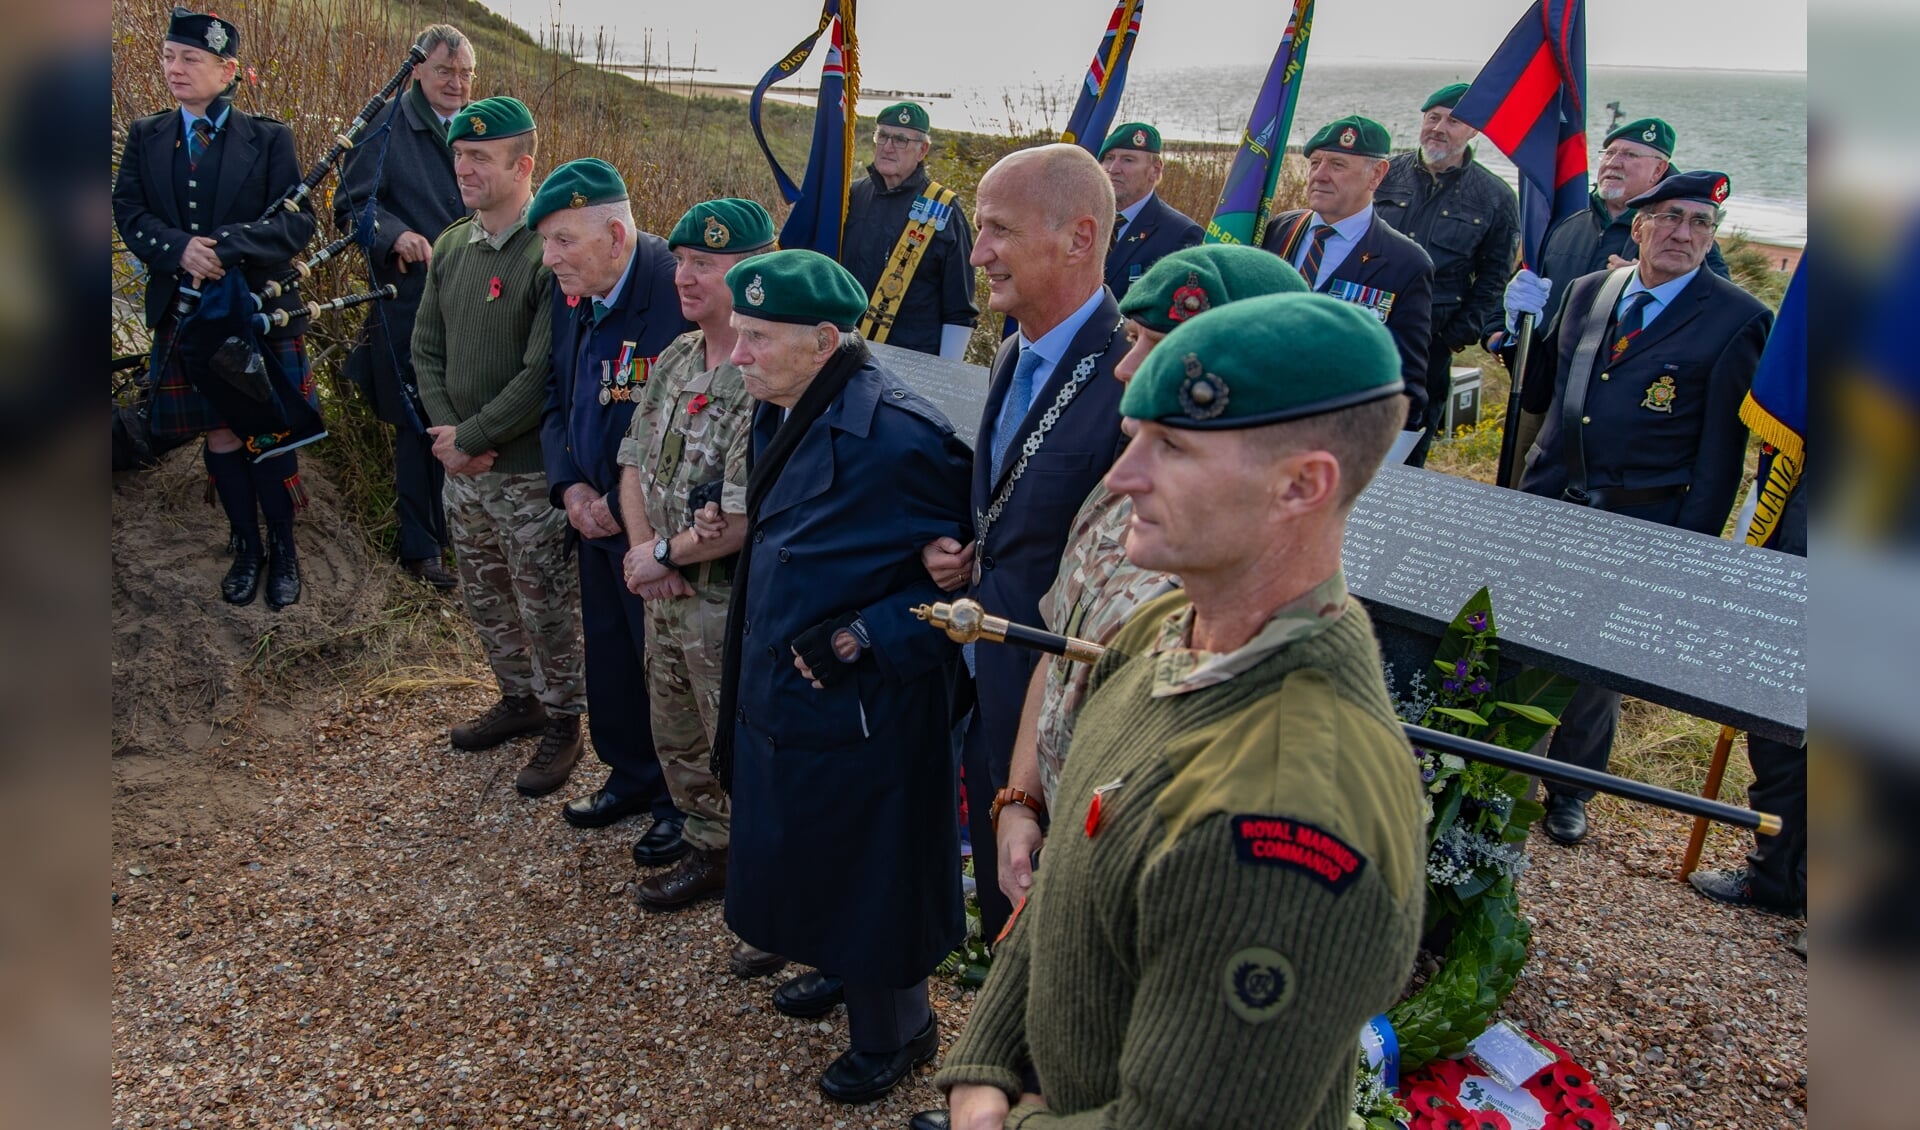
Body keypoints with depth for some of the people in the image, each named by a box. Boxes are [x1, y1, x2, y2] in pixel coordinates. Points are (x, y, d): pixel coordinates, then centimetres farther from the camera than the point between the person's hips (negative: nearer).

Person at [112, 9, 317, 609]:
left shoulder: (269, 138, -2)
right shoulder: (145, 137, 7)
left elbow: (297, 221, -10)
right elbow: (129, 212, 1)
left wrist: (224, 246, -23)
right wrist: (180, 249, -19)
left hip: (262, 310, -3)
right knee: (219, 434, 9)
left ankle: (283, 549, 19)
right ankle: (246, 548, 23)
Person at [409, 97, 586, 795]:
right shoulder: (449, 247, 6)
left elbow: (542, 376, -22)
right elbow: (427, 348, 10)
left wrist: (471, 437, -16)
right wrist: (447, 433, -5)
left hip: (529, 472, -7)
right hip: (461, 469, 8)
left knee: (546, 607, 6)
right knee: (486, 598, 21)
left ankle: (562, 723, 25)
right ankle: (519, 699, 41)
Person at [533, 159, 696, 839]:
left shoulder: (682, 294, -23)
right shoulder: (569, 292, 3)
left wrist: (624, 504, -18)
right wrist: (569, 485, -3)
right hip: (596, 520, 8)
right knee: (610, 659, 20)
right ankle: (632, 777, 42)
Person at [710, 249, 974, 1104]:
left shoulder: (896, 436, -26)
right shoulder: (782, 417, 2)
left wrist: (860, 640, -23)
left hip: (859, 716, -8)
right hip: (781, 699, 9)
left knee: (868, 874, 12)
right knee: (808, 860, 26)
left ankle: (895, 1032, 36)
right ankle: (842, 972, 53)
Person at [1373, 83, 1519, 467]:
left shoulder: (1495, 199, 2)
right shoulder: (1386, 174, 5)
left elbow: (1492, 281, 4)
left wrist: (1459, 335, -4)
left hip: (1429, 346, -1)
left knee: (1406, 457, 6)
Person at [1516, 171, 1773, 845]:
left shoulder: (1737, 321, -6)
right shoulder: (1587, 292, 7)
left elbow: (1722, 450, -7)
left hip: (1637, 524, -3)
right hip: (1547, 499, 3)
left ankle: (1569, 789, 28)